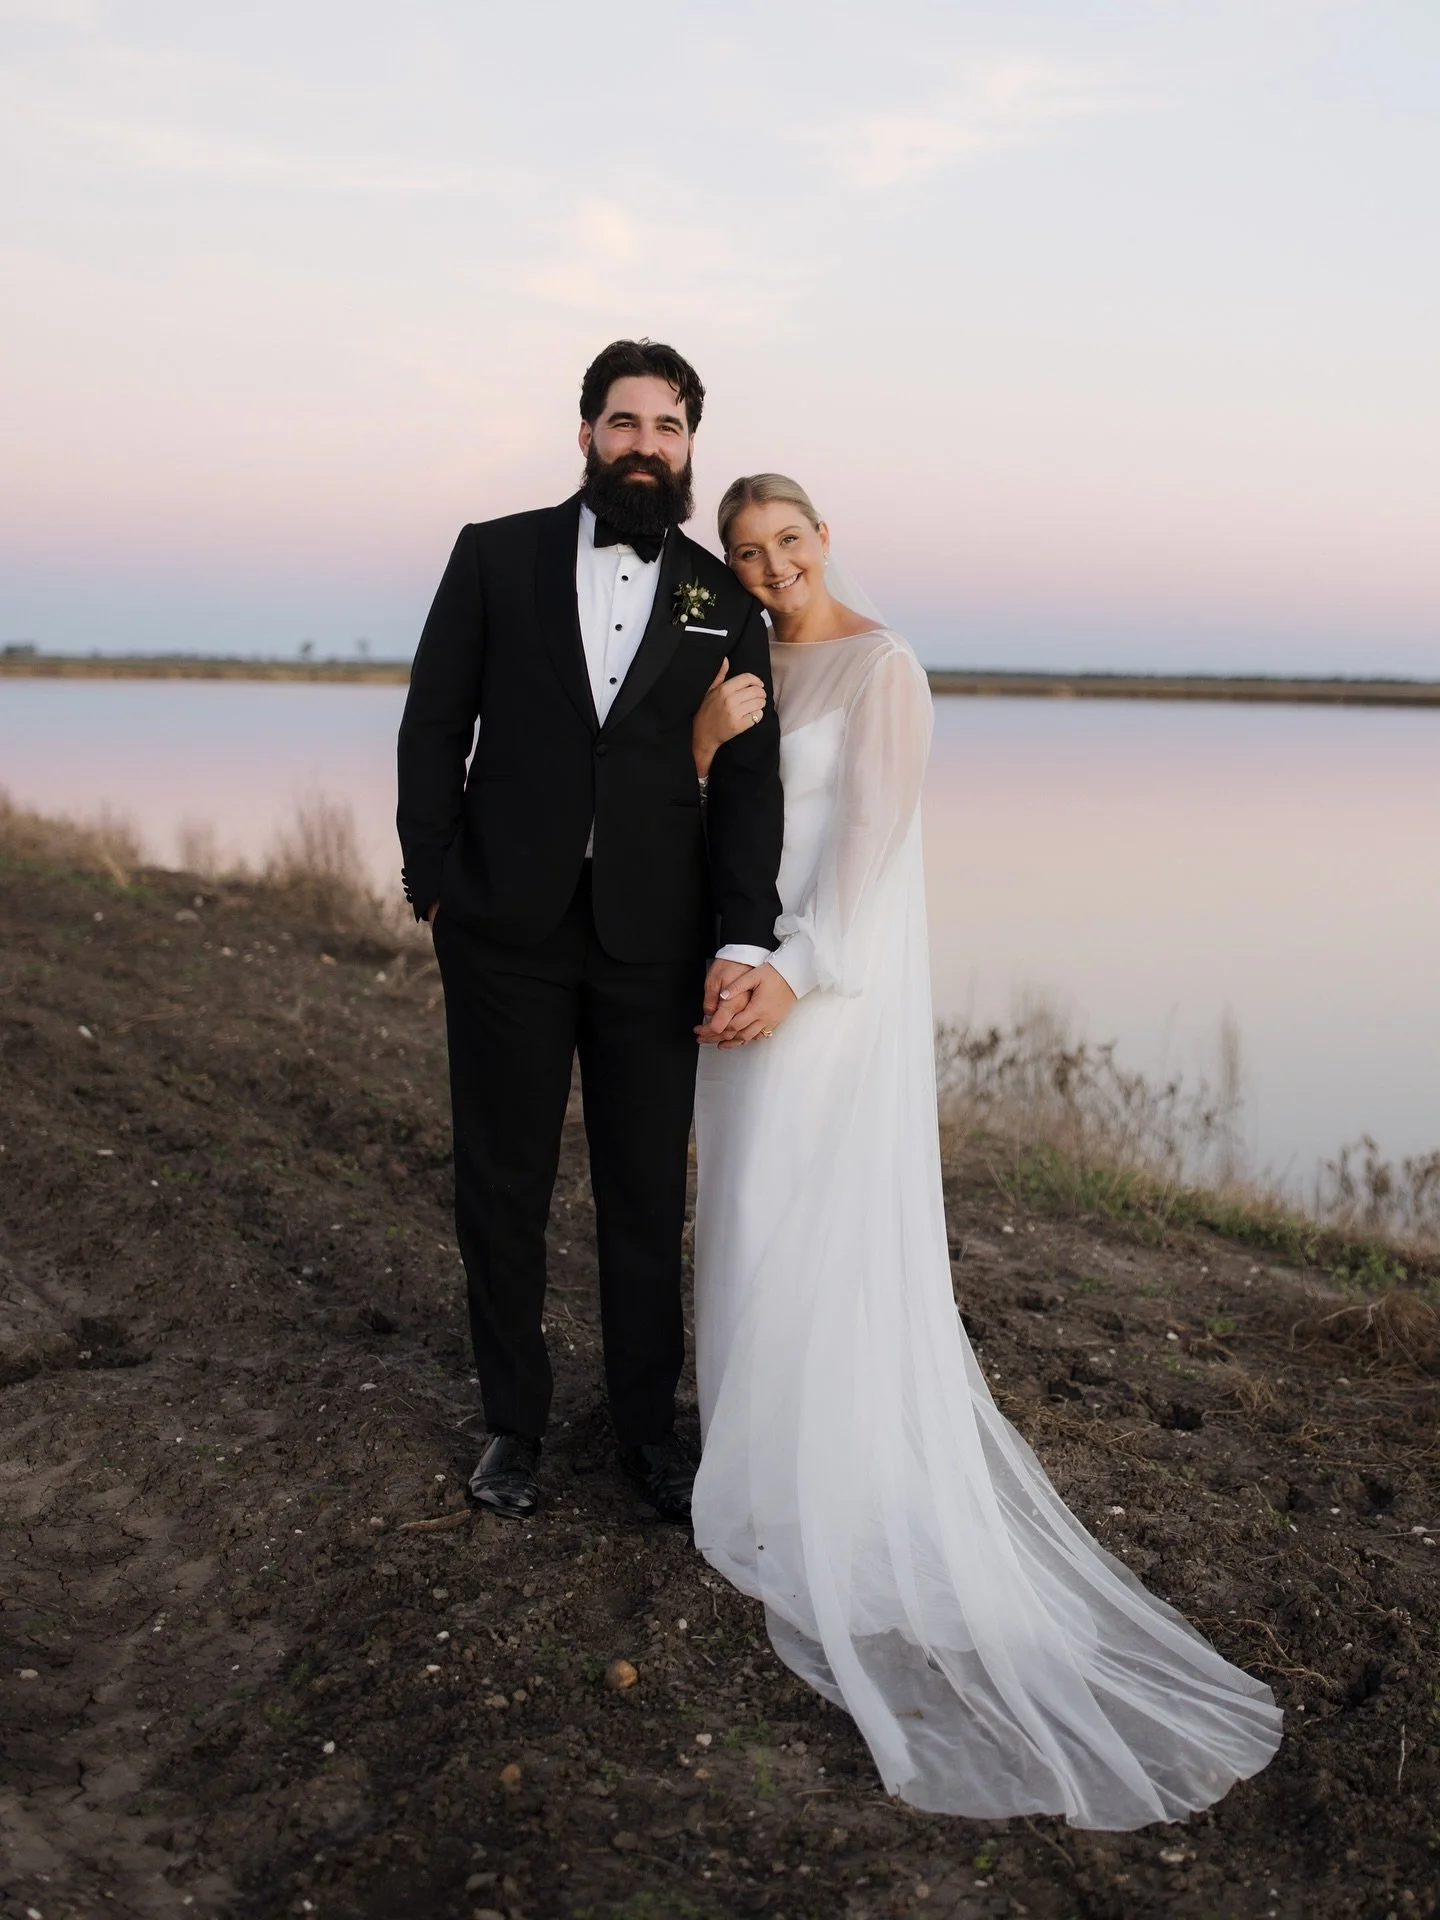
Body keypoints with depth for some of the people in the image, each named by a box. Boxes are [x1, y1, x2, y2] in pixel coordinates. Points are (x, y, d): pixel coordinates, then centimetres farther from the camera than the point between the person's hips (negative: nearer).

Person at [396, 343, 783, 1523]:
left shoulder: (722, 599, 6)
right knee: (503, 1185, 9)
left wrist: (742, 939, -8)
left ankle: (649, 1424, 26)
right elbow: (434, 726, 4)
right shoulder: (497, 556, 3)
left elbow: (749, 780, 1)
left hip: (652, 938, 1)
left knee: (649, 1194, 8)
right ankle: (515, 1420, 27)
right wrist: (434, 884, -3)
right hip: (506, 928, 0)